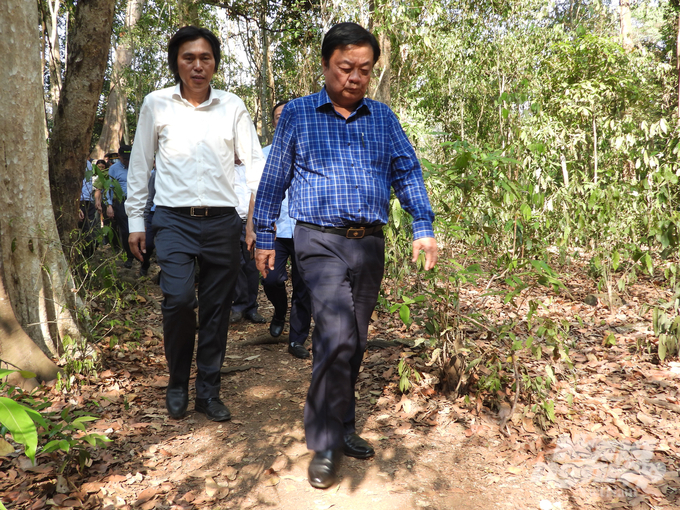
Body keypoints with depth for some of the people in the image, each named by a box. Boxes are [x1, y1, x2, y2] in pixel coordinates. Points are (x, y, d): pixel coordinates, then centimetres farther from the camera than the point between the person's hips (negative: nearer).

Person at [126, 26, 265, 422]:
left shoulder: (232, 106, 6)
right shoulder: (156, 104, 6)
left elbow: (254, 160, 5)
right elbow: (140, 165, 10)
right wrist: (136, 219, 7)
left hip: (223, 221, 1)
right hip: (175, 220, -1)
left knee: (217, 308, 5)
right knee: (179, 298, -16)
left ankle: (209, 390, 22)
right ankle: (178, 384, 10)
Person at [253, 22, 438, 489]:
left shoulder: (383, 118, 12)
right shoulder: (297, 114, 5)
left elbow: (408, 172, 8)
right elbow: (274, 180, 7)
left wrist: (424, 228, -5)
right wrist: (264, 238, 6)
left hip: (370, 244, 4)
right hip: (321, 241, -3)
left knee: (354, 342, 11)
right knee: (337, 335, -18)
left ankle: (343, 428, 28)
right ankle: (325, 446, -3)